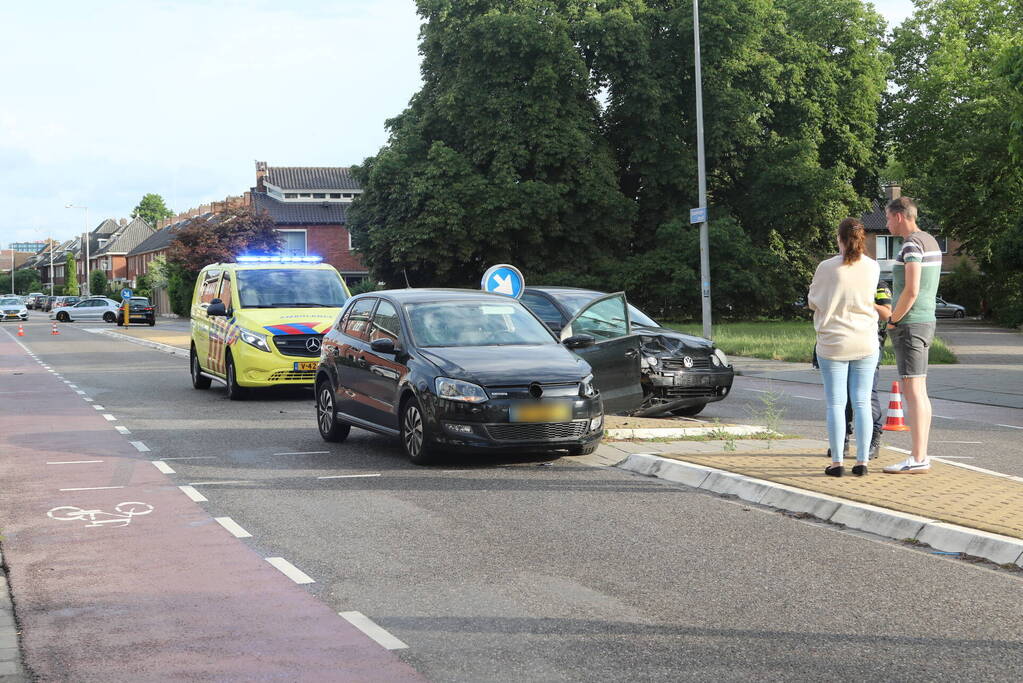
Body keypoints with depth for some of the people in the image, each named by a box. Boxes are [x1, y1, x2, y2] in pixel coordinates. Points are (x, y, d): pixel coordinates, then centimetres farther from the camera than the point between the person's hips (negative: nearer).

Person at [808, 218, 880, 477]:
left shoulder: (827, 268, -10)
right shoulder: (873, 268, -3)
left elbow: (812, 302, 2)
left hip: (833, 344, -2)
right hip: (865, 344, 2)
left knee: (836, 404, 3)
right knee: (862, 403, 6)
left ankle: (837, 462, 1)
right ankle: (862, 461, 5)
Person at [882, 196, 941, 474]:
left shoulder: (912, 245, -15)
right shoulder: (931, 242, 16)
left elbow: (911, 291, -22)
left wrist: (892, 321, -10)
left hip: (909, 325, -10)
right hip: (926, 322, 10)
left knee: (913, 391, -10)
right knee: (918, 391, 12)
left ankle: (918, 459, -12)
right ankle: (921, 454, 15)